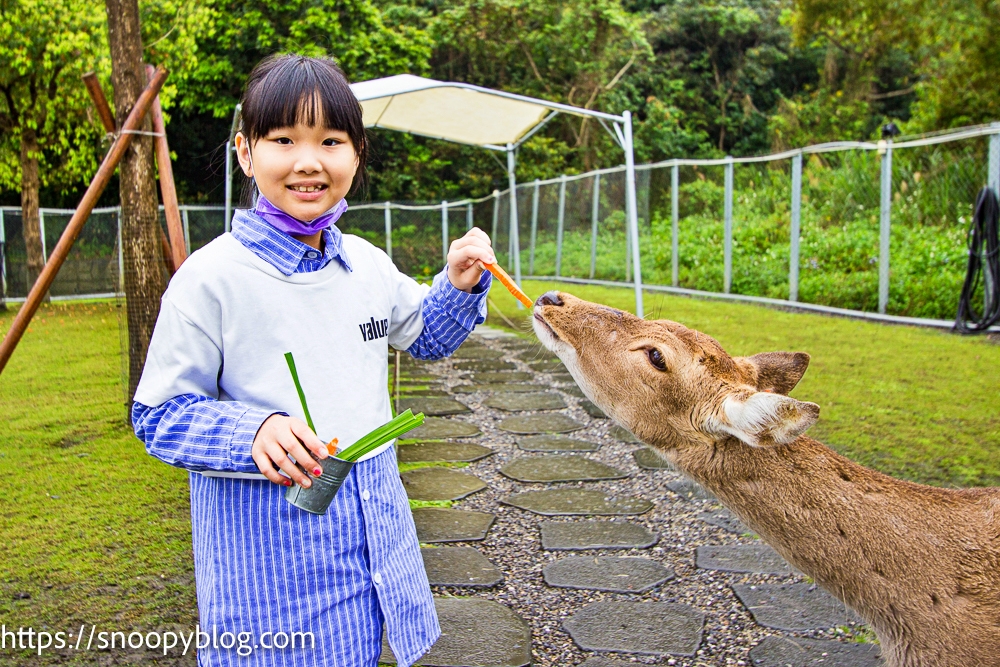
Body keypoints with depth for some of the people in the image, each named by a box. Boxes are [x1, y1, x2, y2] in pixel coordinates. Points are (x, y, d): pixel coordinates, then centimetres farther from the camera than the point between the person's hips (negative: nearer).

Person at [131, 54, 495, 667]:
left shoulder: (368, 265, 2)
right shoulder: (212, 278, -15)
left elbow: (425, 338, 19)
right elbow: (158, 415, -11)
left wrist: (460, 285, 1)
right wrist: (253, 432, -28)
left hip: (370, 519, 6)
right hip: (265, 536, -5)